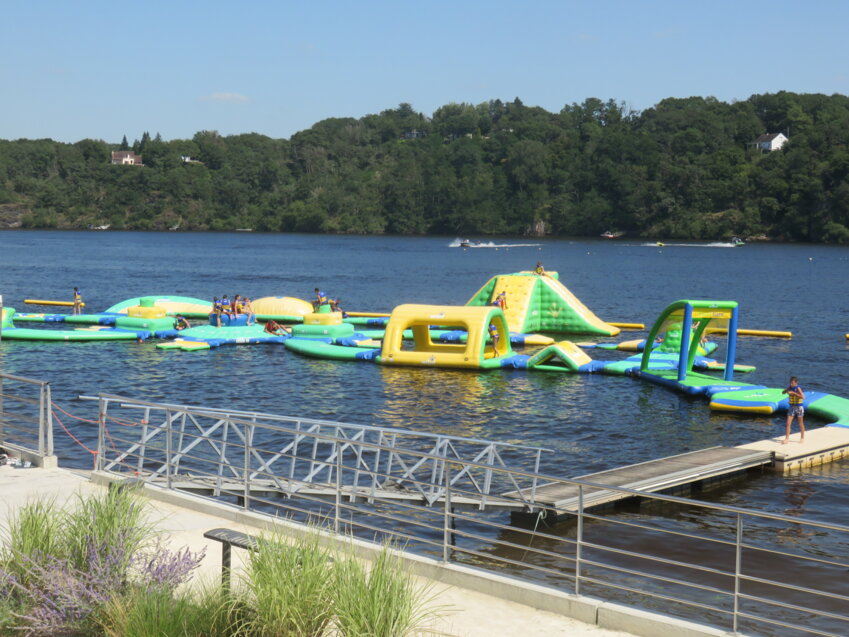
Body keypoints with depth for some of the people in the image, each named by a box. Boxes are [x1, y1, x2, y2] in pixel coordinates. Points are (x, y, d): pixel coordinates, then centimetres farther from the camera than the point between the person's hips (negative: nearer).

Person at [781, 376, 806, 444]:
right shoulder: (790, 387, 1)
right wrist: (786, 391, -8)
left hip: (799, 407, -5)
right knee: (788, 423, -3)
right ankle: (787, 438, -2)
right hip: (791, 407, 5)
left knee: (801, 423, 10)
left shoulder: (798, 388, -17)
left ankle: (802, 438, 24)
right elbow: (783, 392, 15)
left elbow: (802, 396, -30)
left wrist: (793, 393, -32)